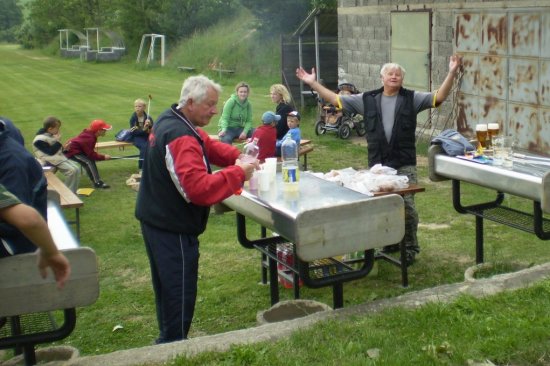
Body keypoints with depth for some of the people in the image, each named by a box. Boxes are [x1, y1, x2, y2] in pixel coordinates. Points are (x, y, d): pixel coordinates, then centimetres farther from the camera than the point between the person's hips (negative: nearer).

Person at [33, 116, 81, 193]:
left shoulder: (52, 136, 12)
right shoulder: (40, 140, -16)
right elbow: (51, 152, -20)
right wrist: (57, 141, -14)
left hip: (60, 157, 9)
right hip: (51, 161, -9)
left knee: (76, 169, -4)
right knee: (72, 170, -22)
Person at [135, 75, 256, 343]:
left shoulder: (169, 120, 7)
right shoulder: (181, 138, -26)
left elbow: (209, 145, 12)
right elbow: (199, 188, -34)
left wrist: (238, 155, -4)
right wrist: (238, 173, -26)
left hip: (155, 219, 11)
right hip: (173, 229, -11)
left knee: (167, 287, 22)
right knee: (180, 293, -1)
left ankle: (168, 339, 36)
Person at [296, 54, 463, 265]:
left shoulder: (412, 98, 2)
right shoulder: (367, 99, 6)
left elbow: (438, 97, -7)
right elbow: (336, 100, 6)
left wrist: (451, 73, -19)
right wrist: (313, 83, 2)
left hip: (404, 165, -2)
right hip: (377, 165, 3)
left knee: (406, 205, -6)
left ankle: (410, 247, 9)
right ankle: (390, 242, 31)